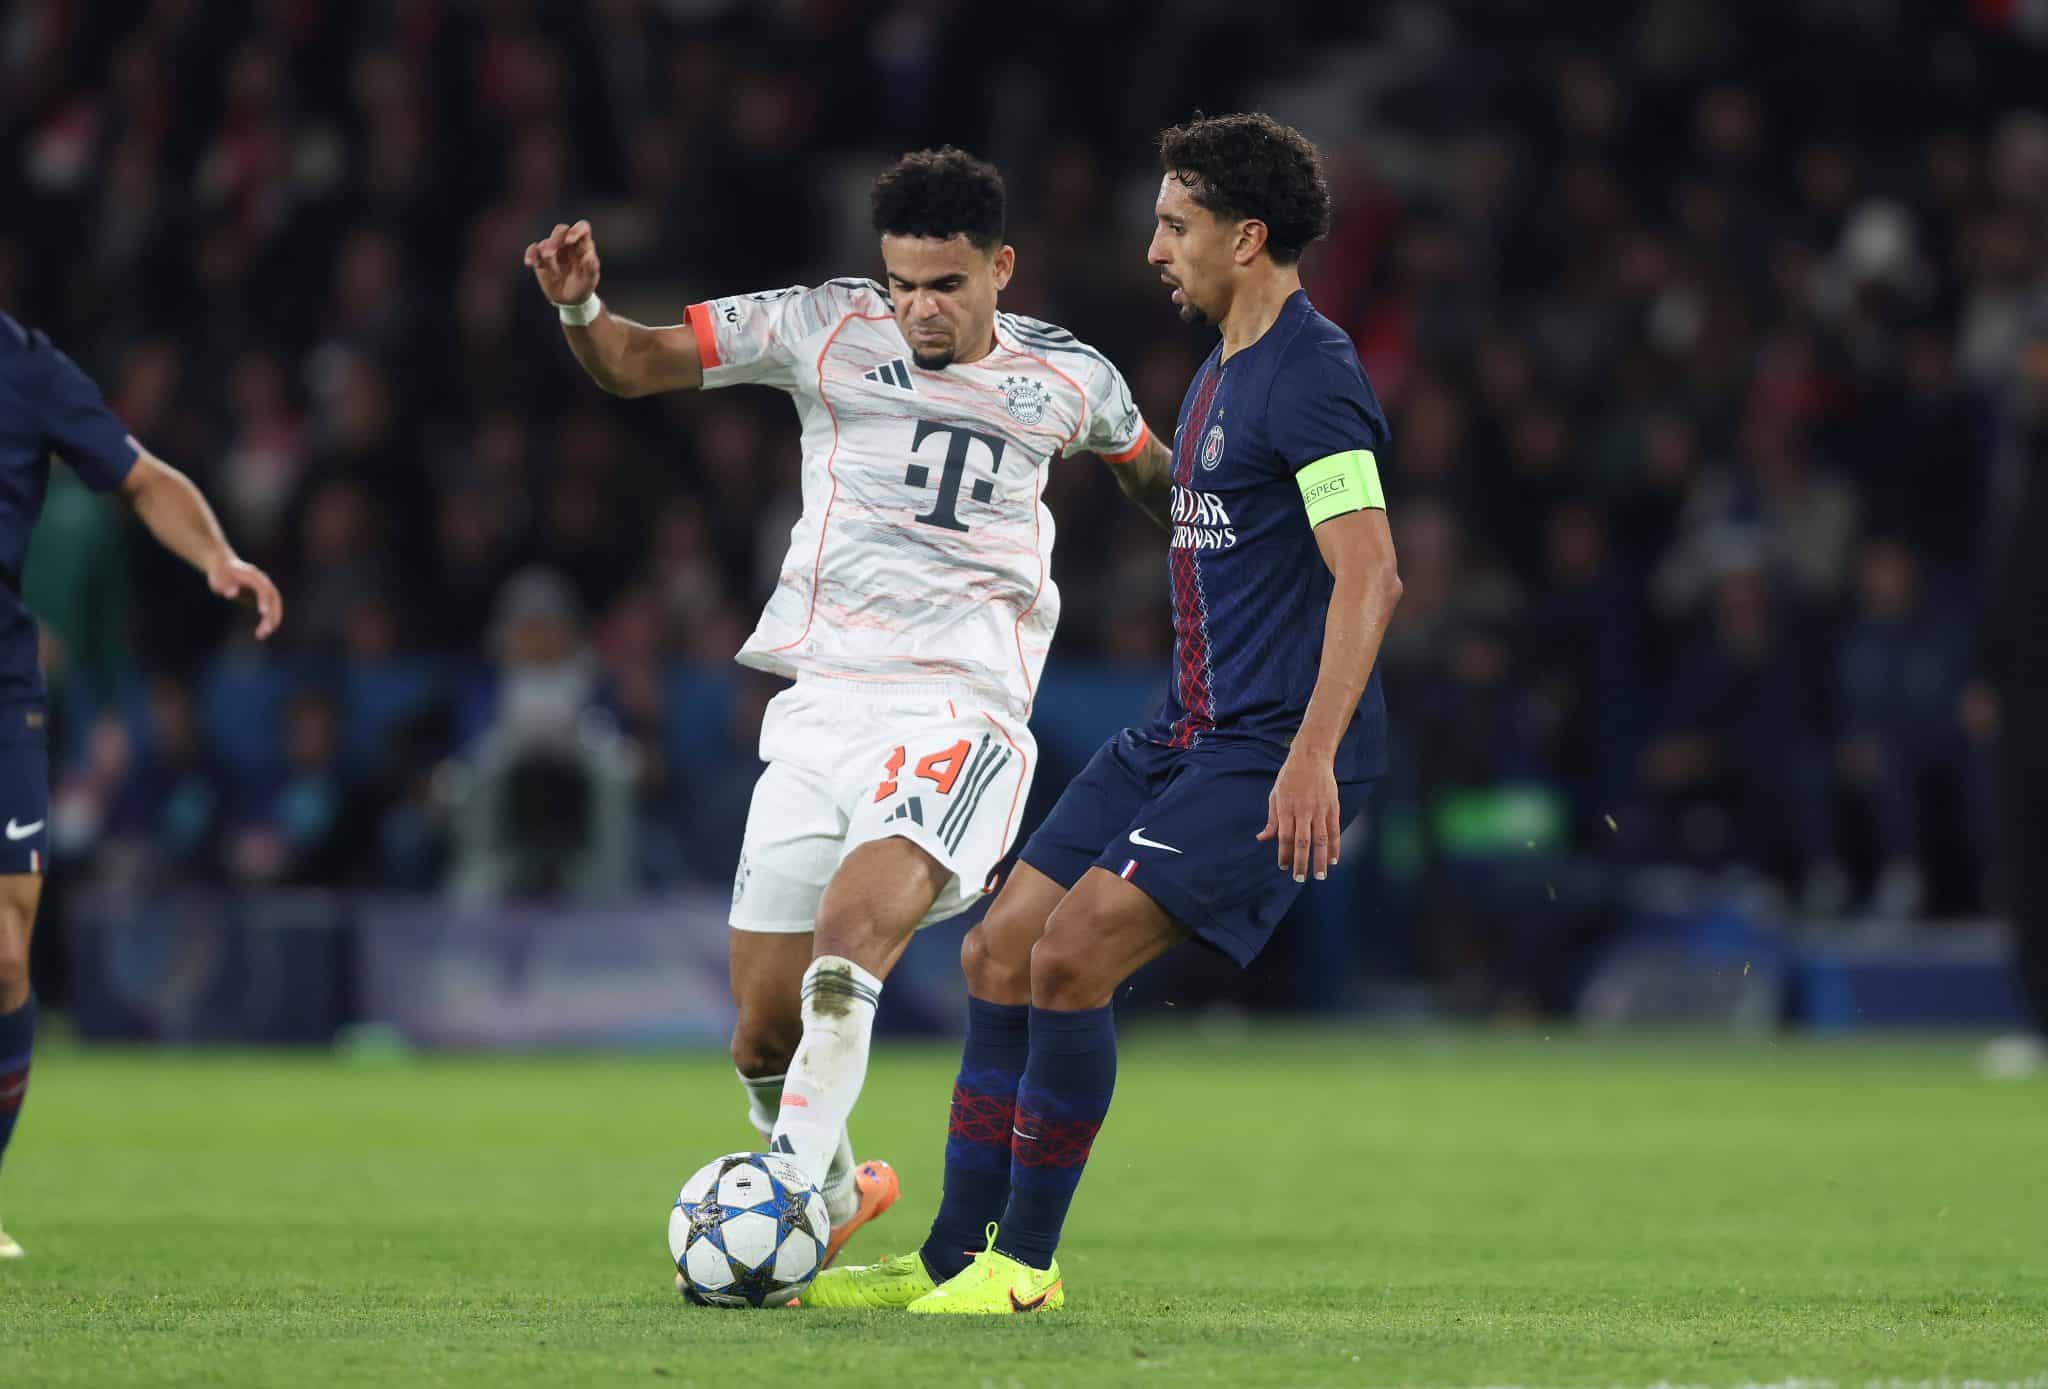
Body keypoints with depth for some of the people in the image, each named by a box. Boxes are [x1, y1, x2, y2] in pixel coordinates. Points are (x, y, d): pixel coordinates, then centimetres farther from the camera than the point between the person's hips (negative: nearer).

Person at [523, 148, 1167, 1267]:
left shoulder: (1070, 378, 9)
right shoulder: (827, 329, 5)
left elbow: (1147, 469, 32)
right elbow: (633, 366, 3)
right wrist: (579, 307, -16)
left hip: (961, 709, -2)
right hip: (822, 706, 2)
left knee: (851, 927, -31)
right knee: (764, 1034, 2)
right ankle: (837, 1195, 32)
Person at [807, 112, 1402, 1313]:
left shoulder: (1311, 375, -15)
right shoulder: (1222, 369, 17)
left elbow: (1369, 575, -22)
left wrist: (1312, 755, -29)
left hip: (1274, 752, -10)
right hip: (1187, 731, 10)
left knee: (1074, 952, -18)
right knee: (1001, 951, 6)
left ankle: (1027, 1261, -6)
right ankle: (955, 1258, 13)